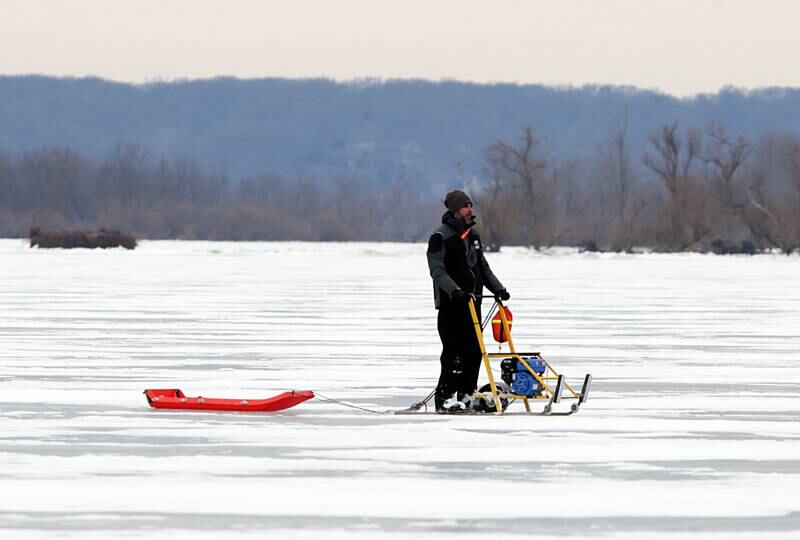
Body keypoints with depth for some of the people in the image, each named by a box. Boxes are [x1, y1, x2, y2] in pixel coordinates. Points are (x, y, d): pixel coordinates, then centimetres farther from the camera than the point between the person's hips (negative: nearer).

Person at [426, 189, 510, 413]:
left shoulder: (473, 236, 17)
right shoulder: (440, 237, -8)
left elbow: (483, 267, 25)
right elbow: (437, 271, -16)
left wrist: (497, 288, 14)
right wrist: (455, 291, -30)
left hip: (472, 301, 7)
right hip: (451, 303, -7)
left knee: (474, 350, 4)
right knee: (455, 351, -12)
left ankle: (465, 395, 12)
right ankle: (444, 398, -9)